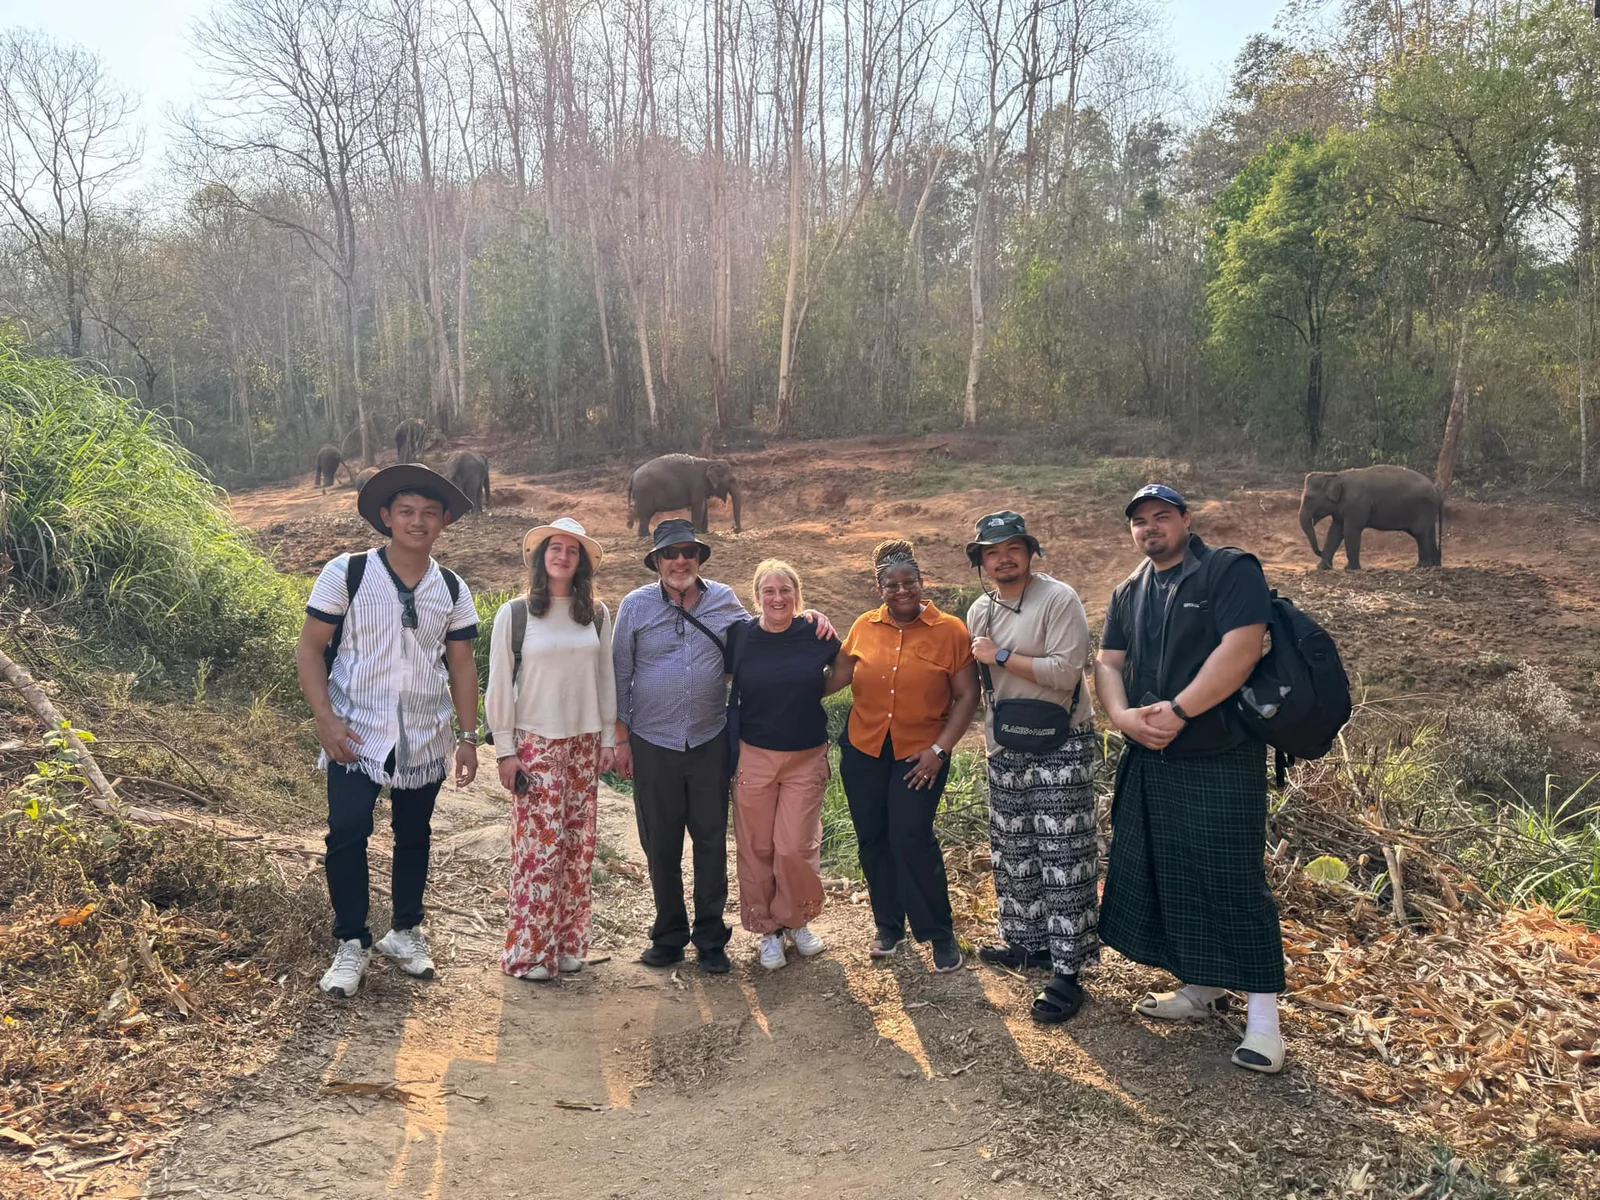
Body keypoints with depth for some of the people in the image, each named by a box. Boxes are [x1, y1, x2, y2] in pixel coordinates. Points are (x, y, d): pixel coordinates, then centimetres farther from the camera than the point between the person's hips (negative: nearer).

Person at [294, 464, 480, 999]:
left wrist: (468, 737, 4)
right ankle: (352, 943, 12)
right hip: (355, 734, -3)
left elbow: (461, 666, 7)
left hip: (424, 738, 3)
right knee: (347, 834, -5)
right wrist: (325, 717, -15)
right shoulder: (346, 574, -7)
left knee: (414, 835, 13)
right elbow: (310, 648, -5)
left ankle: (406, 931, 30)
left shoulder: (452, 590, 3)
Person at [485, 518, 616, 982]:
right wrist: (504, 749, -5)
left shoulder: (596, 615, 6)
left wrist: (608, 739, 9)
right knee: (539, 847, -4)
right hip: (535, 743, -3)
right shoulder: (514, 614, -4)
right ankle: (529, 951, 8)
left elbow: (606, 679, 11)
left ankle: (568, 943, 18)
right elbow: (500, 686, -3)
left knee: (578, 846, 6)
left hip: (584, 744, 4)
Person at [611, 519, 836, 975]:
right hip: (653, 744, -1)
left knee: (712, 840, 7)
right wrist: (621, 738, 1)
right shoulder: (636, 605, -2)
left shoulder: (723, 599, 2)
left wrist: (806, 617, 1)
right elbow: (620, 676, 2)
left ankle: (710, 937, 22)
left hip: (710, 741, 1)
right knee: (660, 844, 10)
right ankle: (669, 934, 27)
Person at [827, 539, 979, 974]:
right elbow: (836, 677, 10)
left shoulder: (950, 631, -8)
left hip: (920, 755, -4)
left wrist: (939, 749, -12)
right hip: (863, 751, 4)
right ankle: (888, 925, 29)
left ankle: (940, 934, 10)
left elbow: (967, 696, -7)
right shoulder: (864, 627, 0)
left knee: (912, 840, -8)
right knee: (873, 840, 11)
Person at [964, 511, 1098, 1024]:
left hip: (1060, 747, -7)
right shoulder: (980, 611, 9)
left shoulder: (1059, 599, -13)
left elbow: (1065, 672, -23)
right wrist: (989, 736, 17)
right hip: (1006, 749, 7)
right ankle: (1025, 941, 31)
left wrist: (1001, 656, -18)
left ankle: (1066, 970, 1)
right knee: (1012, 853, 15)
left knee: (1063, 857, -5)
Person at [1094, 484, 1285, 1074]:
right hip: (1149, 762, 7)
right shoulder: (1128, 594, 14)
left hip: (1221, 760, -7)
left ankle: (1263, 1012, 6)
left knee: (1234, 882, -5)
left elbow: (1240, 650, -20)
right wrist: (1125, 717, -12)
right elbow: (1108, 663, 8)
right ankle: (1202, 988, 28)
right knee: (1165, 876, 13)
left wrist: (1177, 710, -20)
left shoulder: (1230, 572, -8)